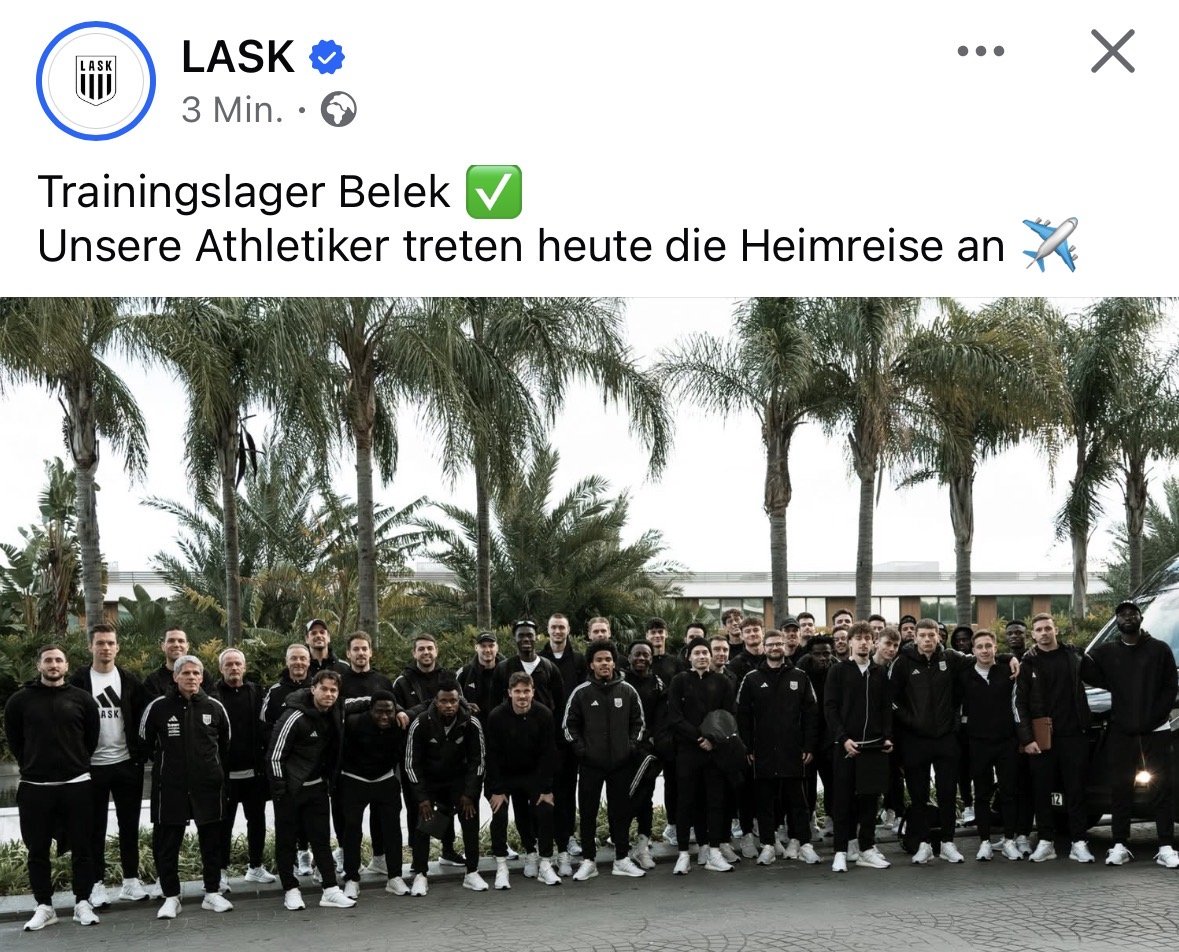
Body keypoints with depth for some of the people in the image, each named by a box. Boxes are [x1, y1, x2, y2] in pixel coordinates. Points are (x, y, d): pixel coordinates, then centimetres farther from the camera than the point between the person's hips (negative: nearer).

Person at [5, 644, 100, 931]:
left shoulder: (82, 698, 1)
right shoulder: (20, 700, 1)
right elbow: (13, 737, 11)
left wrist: (78, 764, 9)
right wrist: (30, 765, 9)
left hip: (76, 785, 0)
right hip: (34, 787, 0)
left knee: (82, 848, 4)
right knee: (37, 850, 6)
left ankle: (82, 903, 14)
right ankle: (44, 906, 16)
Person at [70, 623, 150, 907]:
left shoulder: (130, 681, 4)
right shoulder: (79, 681, -3)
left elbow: (142, 719, 4)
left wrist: (140, 755, -4)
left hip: (127, 763, 2)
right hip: (93, 765, -2)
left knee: (129, 825, 8)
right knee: (96, 827, 6)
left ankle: (131, 880, 16)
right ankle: (97, 883, 12)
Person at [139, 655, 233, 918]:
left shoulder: (215, 707, 3)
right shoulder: (158, 707, -4)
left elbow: (226, 743, 17)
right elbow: (144, 743, 8)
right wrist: (164, 763, 11)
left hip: (208, 785, 1)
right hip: (170, 785, -1)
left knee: (212, 839, 8)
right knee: (167, 842, 2)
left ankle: (212, 893, 19)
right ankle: (171, 897, 13)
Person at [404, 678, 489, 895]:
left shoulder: (471, 724, -17)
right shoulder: (421, 723, -21)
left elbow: (478, 761, -7)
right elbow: (411, 763, -14)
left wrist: (469, 794, -12)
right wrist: (422, 797, -17)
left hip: (459, 778, 1)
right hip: (427, 779, -1)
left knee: (470, 819, -9)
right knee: (421, 824, -10)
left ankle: (472, 873, 1)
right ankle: (420, 876, -1)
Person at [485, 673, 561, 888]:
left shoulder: (544, 715, -14)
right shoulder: (497, 717, -18)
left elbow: (548, 754, -10)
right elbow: (492, 755, -14)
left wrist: (547, 788, -14)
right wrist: (497, 790, -16)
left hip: (534, 775, 1)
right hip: (504, 775, -1)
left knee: (545, 812, -11)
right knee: (499, 815, -13)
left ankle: (544, 864, 2)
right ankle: (501, 867, -3)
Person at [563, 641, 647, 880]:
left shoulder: (628, 691, 5)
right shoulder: (581, 692, -1)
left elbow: (639, 722, 13)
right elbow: (569, 724, 3)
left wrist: (632, 745, 1)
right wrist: (580, 749, -6)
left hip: (621, 763, 2)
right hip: (590, 763, -1)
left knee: (621, 811, 7)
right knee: (588, 812, 3)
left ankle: (622, 859, 16)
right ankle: (588, 861, 11)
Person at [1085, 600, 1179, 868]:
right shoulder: (1106, 653, 9)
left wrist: (1154, 717, -9)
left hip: (1155, 731, -2)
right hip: (1121, 732, 2)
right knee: (1120, 789, 3)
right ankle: (1119, 846, 8)